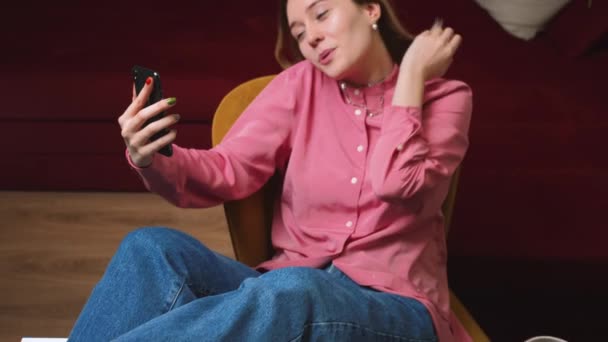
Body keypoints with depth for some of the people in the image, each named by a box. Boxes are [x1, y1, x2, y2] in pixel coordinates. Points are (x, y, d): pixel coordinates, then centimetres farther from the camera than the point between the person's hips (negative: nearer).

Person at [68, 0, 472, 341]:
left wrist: (412, 76, -8)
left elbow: (397, 187, -16)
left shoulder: (445, 97, 3)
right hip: (287, 290, 3)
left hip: (394, 308, -3)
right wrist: (152, 159, -20)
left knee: (292, 291, -39)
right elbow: (227, 172, -1)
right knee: (154, 247, -24)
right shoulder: (301, 82, 10)